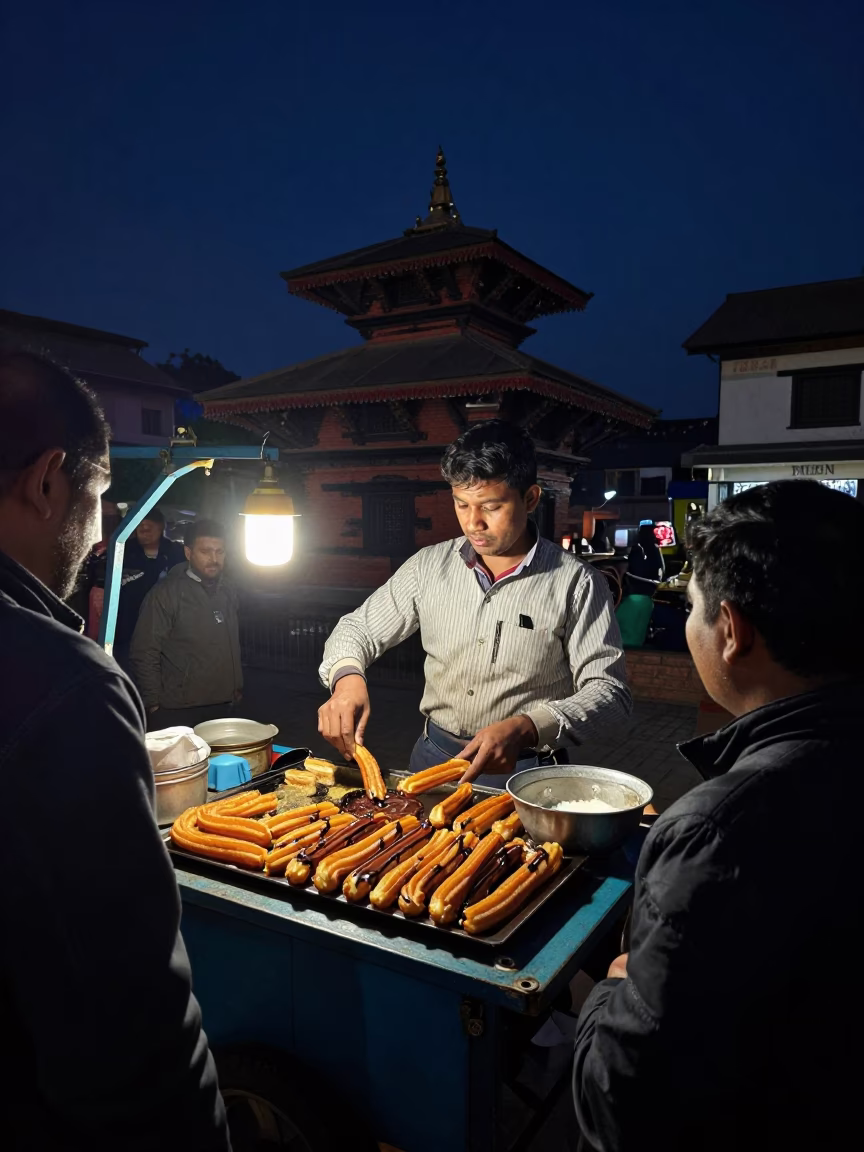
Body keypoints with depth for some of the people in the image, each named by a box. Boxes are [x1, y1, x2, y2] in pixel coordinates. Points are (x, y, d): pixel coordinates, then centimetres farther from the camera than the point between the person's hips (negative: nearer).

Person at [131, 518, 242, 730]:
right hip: (177, 713, -5)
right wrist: (154, 704, -12)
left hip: (222, 707, 6)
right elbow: (144, 653, -12)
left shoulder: (228, 590, 7)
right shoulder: (165, 593, -12)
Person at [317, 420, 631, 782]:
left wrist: (524, 728, -24)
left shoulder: (577, 584, -6)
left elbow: (609, 691, -8)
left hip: (524, 770, -2)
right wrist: (347, 675, -13)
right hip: (433, 756, 3)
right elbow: (358, 629, 10)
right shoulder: (429, 566, 3)